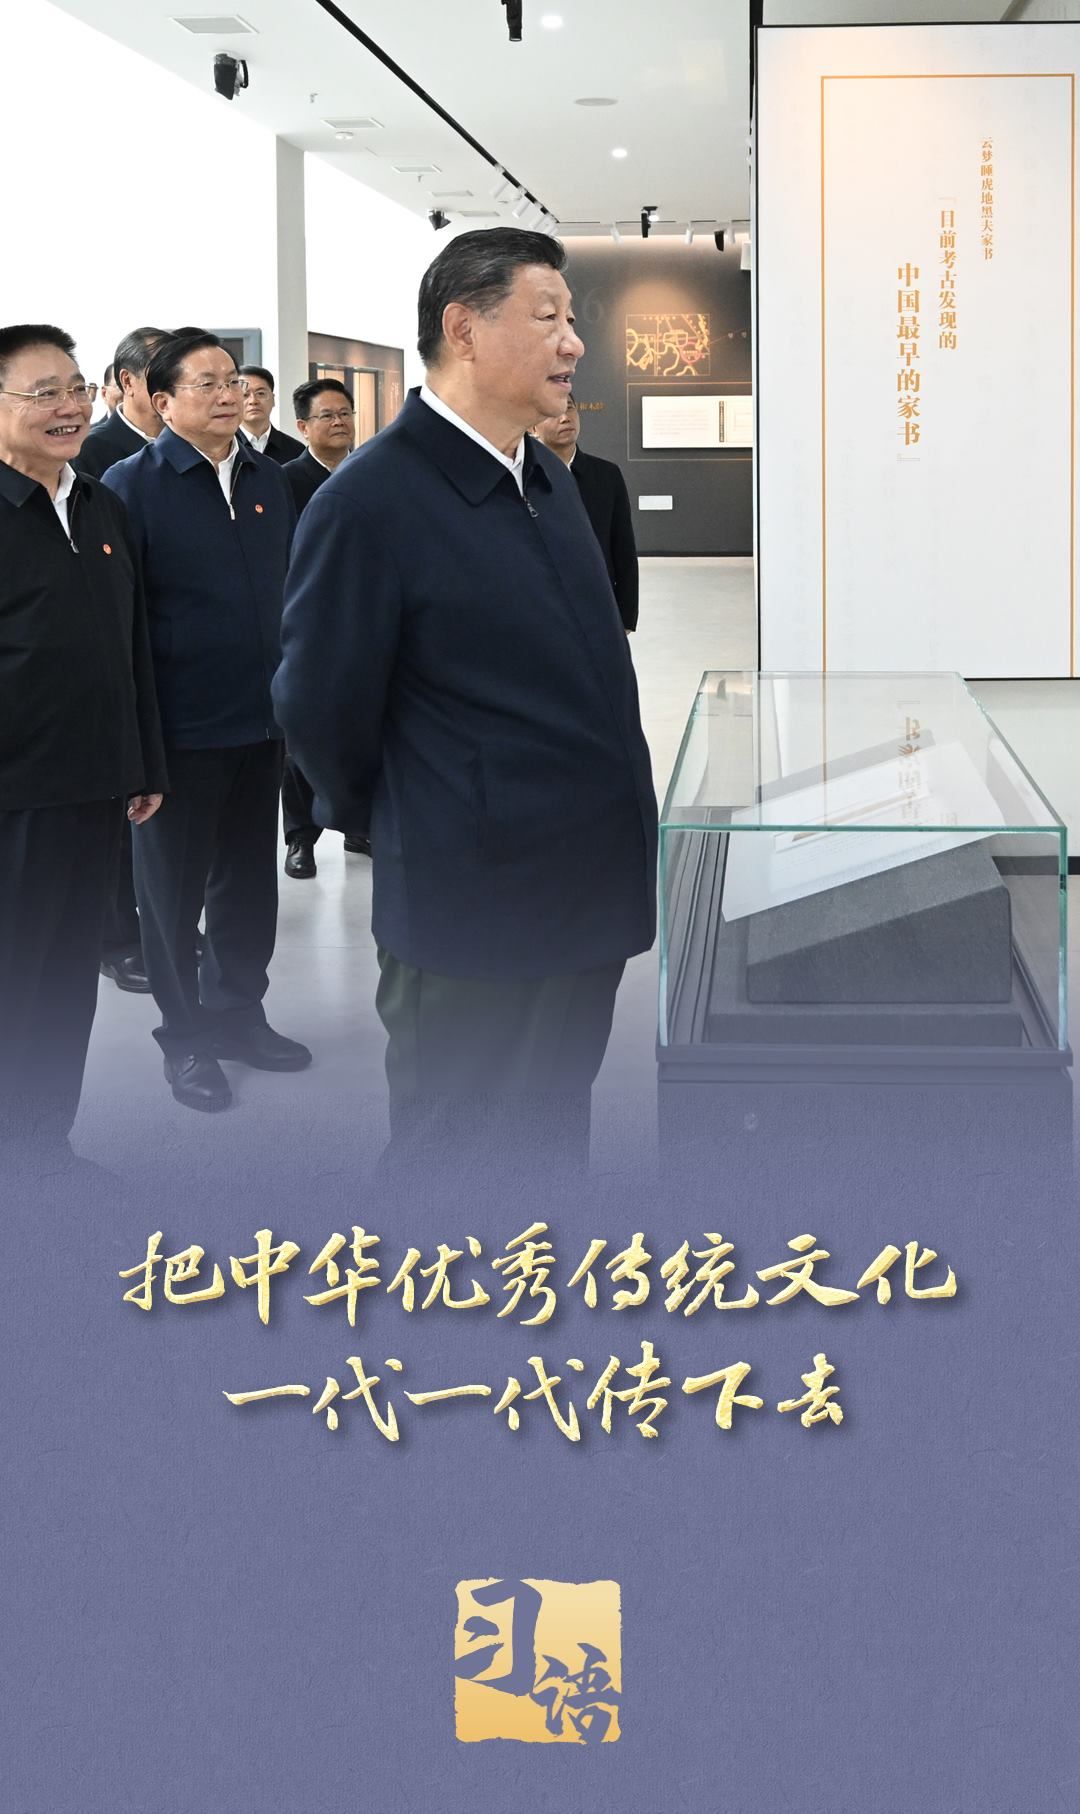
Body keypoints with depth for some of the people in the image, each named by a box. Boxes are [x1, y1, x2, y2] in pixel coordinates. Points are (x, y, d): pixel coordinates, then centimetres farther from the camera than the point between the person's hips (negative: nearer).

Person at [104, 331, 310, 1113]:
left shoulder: (269, 477, 7)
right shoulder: (133, 483, -9)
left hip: (261, 718, 5)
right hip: (180, 725, -5)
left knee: (249, 877, 15)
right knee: (174, 882, 8)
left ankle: (238, 1012, 32)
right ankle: (186, 1035, 21)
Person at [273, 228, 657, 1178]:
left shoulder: (548, 475, 10)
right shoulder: (371, 501, -17)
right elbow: (321, 711, -11)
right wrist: (384, 824, 5)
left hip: (590, 889, 8)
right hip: (476, 915, -8)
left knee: (556, 1139, 19)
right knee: (453, 1146, 7)